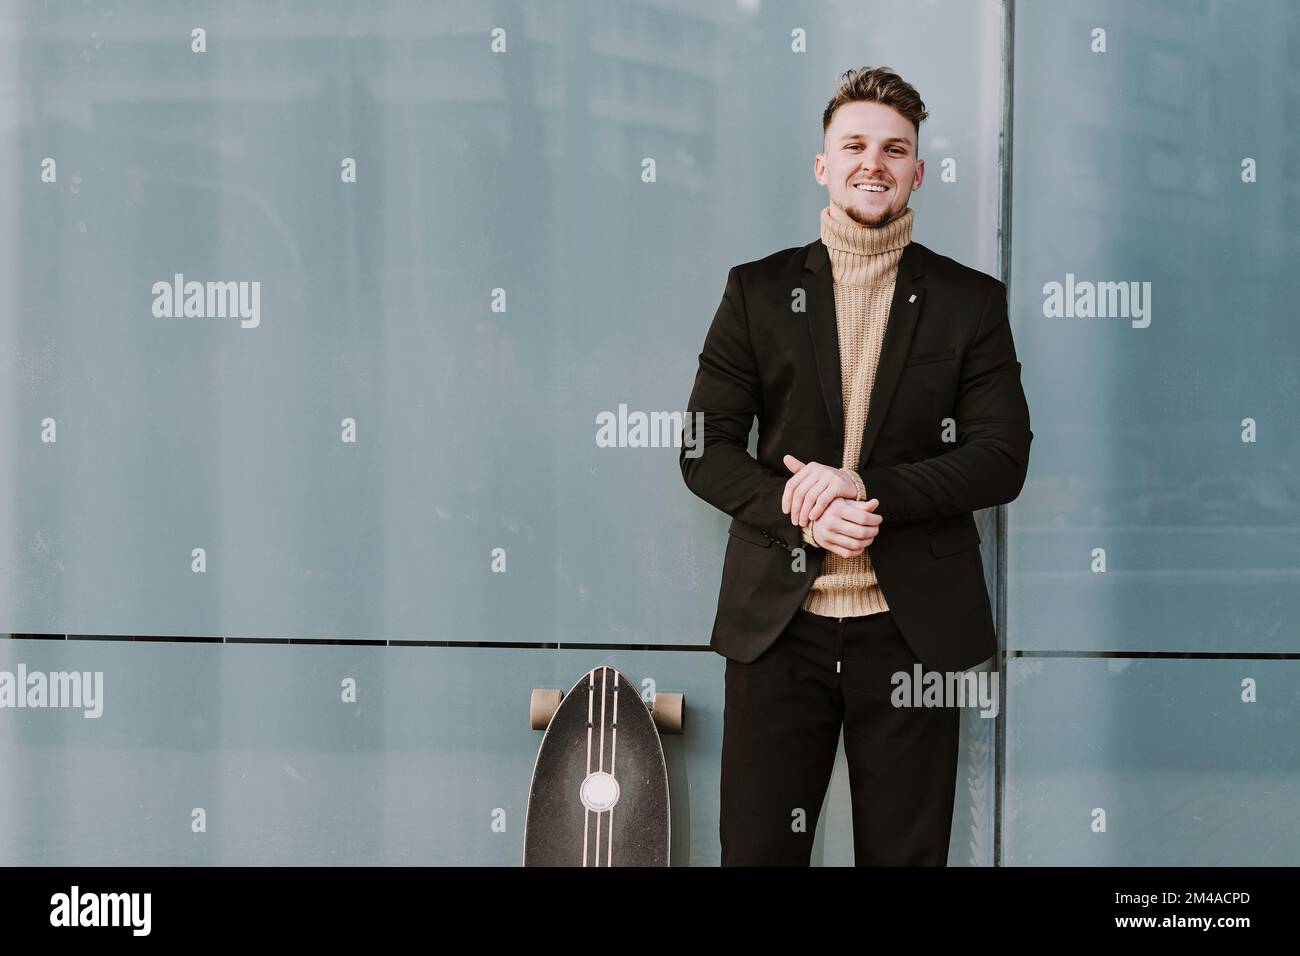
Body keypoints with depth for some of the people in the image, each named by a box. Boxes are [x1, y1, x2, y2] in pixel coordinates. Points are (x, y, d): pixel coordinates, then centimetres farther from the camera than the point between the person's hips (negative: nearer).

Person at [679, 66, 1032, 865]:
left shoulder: (971, 301, 6)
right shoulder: (759, 290, 8)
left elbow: (1003, 459, -2)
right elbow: (706, 448, 5)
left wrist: (867, 486, -15)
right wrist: (800, 512, -14)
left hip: (913, 626, 0)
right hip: (778, 620, 1)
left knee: (905, 852, 6)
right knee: (757, 849, 3)